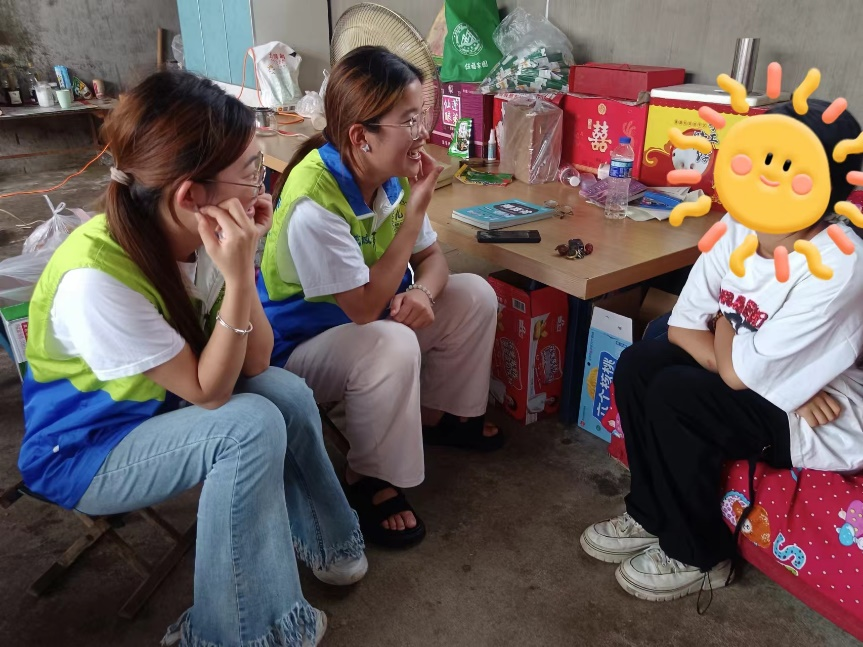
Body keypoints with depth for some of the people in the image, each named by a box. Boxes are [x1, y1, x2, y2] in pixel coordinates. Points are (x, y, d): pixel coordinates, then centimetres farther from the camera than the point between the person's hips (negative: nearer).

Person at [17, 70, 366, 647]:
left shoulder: (206, 232, -14)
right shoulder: (96, 277, -34)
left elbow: (253, 363, -14)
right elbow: (209, 392, -27)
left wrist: (243, 267, -28)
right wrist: (236, 279, -38)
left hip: (160, 405, 7)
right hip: (81, 449, -6)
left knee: (287, 393, -14)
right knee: (251, 426, -26)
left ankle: (322, 540, 9)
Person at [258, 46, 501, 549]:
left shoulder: (393, 174, -9)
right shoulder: (312, 205, -33)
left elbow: (431, 255, 2)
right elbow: (366, 306, -31)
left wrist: (422, 291, -23)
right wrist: (415, 210, -30)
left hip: (363, 319, 8)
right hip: (298, 343, -7)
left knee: (475, 296, 0)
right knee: (392, 347, -36)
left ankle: (436, 414, 19)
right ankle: (371, 481, -12)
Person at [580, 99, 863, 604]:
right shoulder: (738, 228, -10)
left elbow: (738, 372, -27)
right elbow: (684, 326, -7)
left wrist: (723, 325, -8)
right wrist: (736, 361, -20)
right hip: (769, 386, 7)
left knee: (675, 396, -25)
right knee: (638, 364, -10)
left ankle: (700, 556, 0)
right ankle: (652, 515, 9)